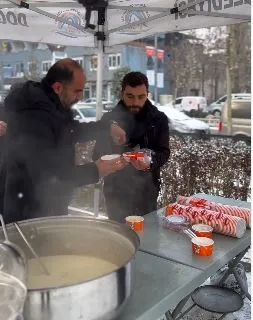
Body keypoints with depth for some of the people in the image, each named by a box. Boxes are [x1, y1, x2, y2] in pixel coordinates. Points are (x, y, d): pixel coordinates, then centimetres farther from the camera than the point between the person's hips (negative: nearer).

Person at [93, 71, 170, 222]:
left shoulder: (159, 119, 1)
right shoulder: (110, 119, 0)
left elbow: (164, 152, -5)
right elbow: (98, 154, 1)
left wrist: (150, 163, -25)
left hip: (147, 189, 0)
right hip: (116, 189, 0)